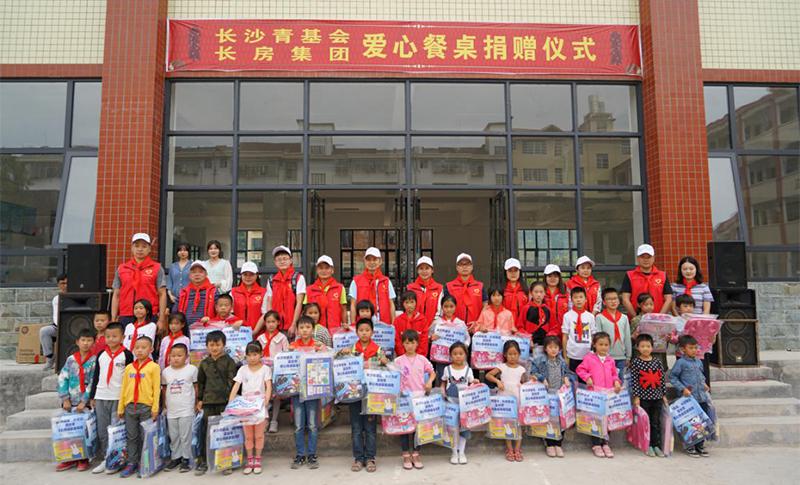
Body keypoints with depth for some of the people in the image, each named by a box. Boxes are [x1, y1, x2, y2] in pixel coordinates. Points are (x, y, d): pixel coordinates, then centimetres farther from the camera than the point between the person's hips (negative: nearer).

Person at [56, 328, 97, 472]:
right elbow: (62, 379, 3)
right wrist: (65, 399, -6)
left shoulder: (94, 360, -2)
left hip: (85, 402, -3)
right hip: (70, 401, 3)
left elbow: (93, 383, -7)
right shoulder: (71, 359, 6)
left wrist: (84, 401, -12)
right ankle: (70, 458, 18)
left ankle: (83, 459, 10)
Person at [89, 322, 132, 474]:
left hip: (119, 398, -5)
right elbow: (96, 376, 14)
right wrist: (92, 397, 13)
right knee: (102, 431, 9)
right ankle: (106, 459, 20)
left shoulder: (127, 355, -4)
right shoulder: (101, 355, 9)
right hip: (101, 398, 5)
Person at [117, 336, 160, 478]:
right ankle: (132, 463, 19)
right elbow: (123, 389, 12)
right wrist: (120, 408, 11)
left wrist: (155, 409, -10)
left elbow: (156, 389, -6)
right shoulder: (129, 368, 9)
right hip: (130, 406, 4)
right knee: (131, 437, 9)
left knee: (145, 437, 5)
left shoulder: (153, 367, -4)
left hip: (146, 407, -4)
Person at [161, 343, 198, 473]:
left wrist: (196, 403, 2)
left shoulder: (191, 369, -5)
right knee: (173, 436, 13)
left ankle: (186, 459, 13)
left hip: (186, 410, -4)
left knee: (185, 436, 0)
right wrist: (164, 405, 13)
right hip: (171, 410, 4)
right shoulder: (166, 371, 4)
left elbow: (196, 386, 2)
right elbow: (164, 389, 13)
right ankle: (175, 457, 27)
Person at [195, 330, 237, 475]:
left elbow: (232, 381, -2)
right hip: (208, 401, 3)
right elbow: (201, 383, 18)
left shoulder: (228, 361, 0)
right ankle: (203, 461, 14)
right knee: (207, 431, 5)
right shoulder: (204, 363, 10)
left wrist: (231, 398, -8)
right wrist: (200, 400, 15)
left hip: (225, 401, -3)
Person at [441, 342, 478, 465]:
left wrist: (475, 383, -14)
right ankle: (454, 452, 14)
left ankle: (462, 452, 16)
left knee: (464, 426, 5)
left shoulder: (468, 370, 2)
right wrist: (442, 390, -7)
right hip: (451, 402, 0)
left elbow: (471, 385, 7)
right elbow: (443, 383, 11)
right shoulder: (447, 369, 2)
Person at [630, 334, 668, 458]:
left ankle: (656, 445, 16)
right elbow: (634, 380, -7)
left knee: (656, 422, 8)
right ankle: (648, 445, 12)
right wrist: (636, 397, -9)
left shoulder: (657, 362, 5)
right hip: (643, 397, -3)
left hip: (657, 397, 3)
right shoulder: (635, 362, -5)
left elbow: (662, 378, 9)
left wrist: (664, 395, 8)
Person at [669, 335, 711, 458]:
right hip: (689, 398, -6)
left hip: (702, 397, 6)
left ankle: (700, 445, 23)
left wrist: (703, 382, 10)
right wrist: (682, 389, -15)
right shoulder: (680, 362, -9)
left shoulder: (698, 361, 11)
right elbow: (672, 377, -8)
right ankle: (689, 447, 12)